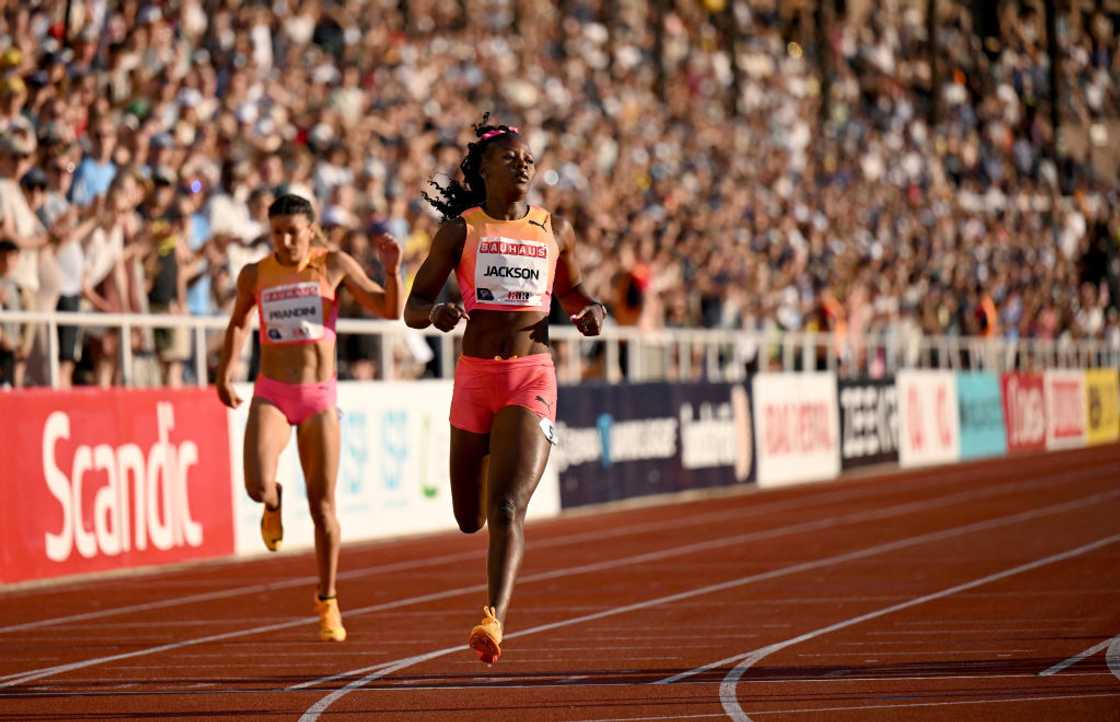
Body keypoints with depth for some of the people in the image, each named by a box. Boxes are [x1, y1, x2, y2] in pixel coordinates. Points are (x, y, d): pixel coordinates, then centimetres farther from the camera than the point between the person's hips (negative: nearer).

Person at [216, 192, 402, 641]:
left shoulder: (334, 265, 1)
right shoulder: (255, 275, 5)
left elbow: (390, 311, 0)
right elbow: (239, 322, 24)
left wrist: (392, 270, -16)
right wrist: (225, 372, 14)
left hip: (319, 398, -1)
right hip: (271, 395, 1)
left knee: (323, 507, 1)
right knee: (257, 487, -24)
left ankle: (327, 603, 19)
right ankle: (274, 504, 17)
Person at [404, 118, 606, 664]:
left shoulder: (555, 230, 10)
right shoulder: (460, 230, 5)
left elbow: (571, 290, 26)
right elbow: (413, 308, 4)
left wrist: (590, 311, 2)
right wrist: (437, 314, -19)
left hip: (532, 378, -1)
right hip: (475, 374, 1)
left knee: (506, 508, -19)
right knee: (470, 519, 14)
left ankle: (495, 619, -28)